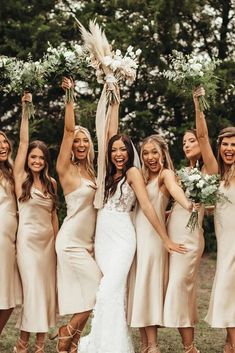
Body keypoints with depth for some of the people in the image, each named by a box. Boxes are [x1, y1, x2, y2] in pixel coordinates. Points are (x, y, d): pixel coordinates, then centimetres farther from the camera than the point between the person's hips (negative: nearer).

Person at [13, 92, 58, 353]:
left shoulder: (51, 183, 8)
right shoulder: (21, 178, -3)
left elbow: (53, 214, 12)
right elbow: (23, 142, -9)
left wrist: (57, 239, 9)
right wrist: (25, 110, -11)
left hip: (48, 238, 5)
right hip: (28, 238, -4)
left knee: (47, 289, 4)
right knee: (33, 288, -7)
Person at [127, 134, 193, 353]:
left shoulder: (165, 174, -7)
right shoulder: (142, 177, 16)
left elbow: (174, 188, -30)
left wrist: (188, 205, -48)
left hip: (153, 237, -7)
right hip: (136, 236, 7)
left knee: (147, 288, -8)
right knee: (138, 288, 6)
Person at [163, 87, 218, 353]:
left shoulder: (208, 169, -1)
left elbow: (203, 135, -15)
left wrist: (198, 104, -21)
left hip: (189, 235, -7)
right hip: (174, 233, 7)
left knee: (179, 285, -14)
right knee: (183, 288, 7)